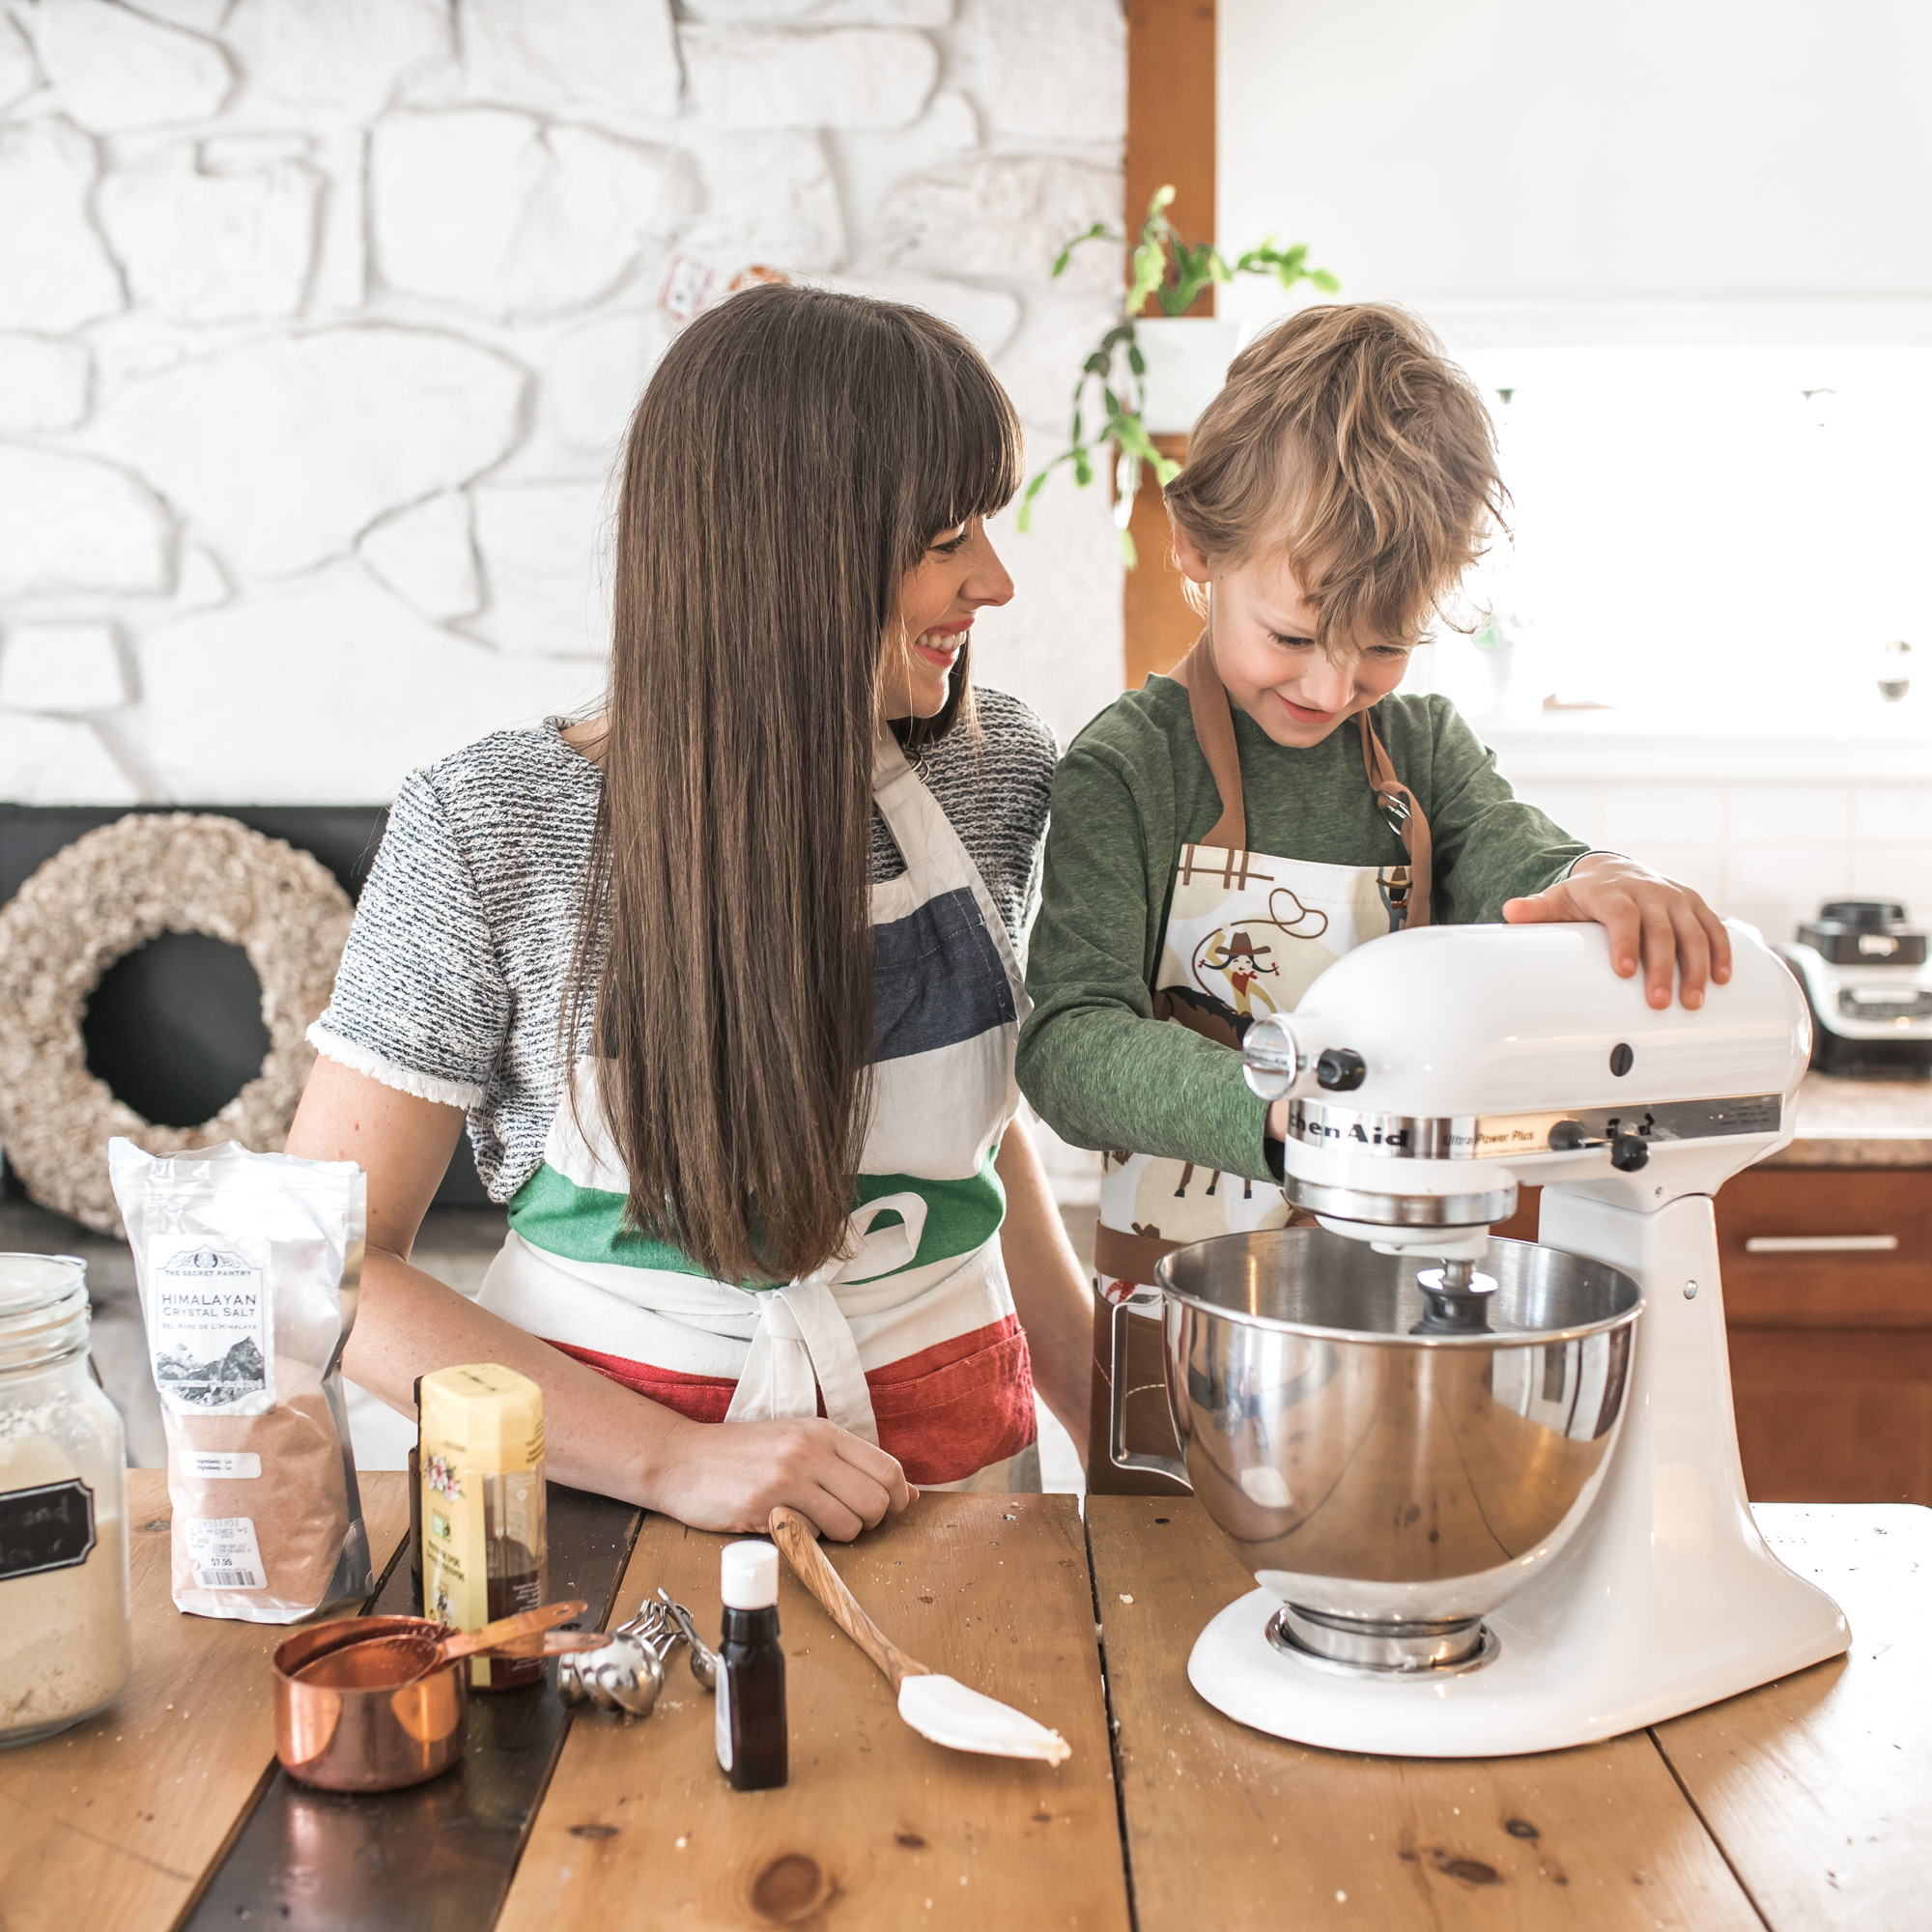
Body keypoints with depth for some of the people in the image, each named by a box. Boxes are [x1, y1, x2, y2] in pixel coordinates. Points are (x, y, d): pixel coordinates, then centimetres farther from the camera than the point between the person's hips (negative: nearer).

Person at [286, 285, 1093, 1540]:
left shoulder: (995, 773, 1)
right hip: (603, 1485, -2)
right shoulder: (493, 835, -11)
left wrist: (1116, 1421, 13)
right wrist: (672, 1457, -17)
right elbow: (324, 1251, -8)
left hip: (954, 1456, 3)